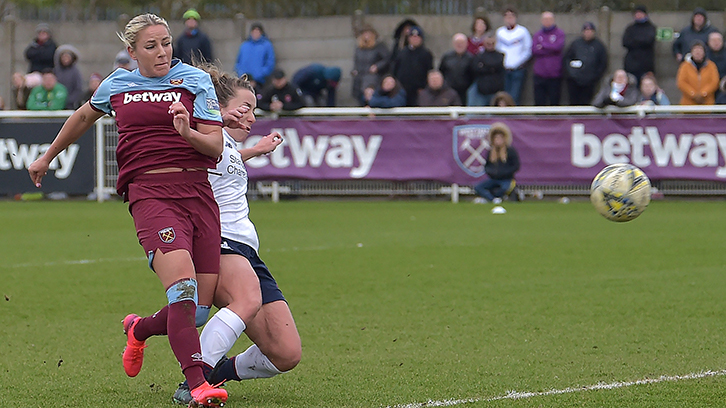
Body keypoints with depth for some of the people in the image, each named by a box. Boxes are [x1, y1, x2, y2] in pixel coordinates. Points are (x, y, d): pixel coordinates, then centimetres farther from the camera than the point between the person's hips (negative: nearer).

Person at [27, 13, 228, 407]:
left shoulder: (196, 80, 9)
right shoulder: (116, 85, 14)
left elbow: (215, 147, 4)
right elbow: (84, 116, 35)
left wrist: (188, 133, -17)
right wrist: (48, 157, 45)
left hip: (198, 193, 2)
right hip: (149, 193, -2)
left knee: (199, 307, 0)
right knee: (183, 287, -25)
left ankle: (140, 329, 33)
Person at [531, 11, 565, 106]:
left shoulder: (559, 33, 5)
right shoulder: (537, 35, 11)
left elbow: (558, 47, -14)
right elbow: (534, 50, -4)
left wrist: (543, 46, -3)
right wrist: (550, 49, -8)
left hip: (555, 76, -2)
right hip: (540, 75, 2)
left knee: (554, 103, 3)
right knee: (539, 103, 1)